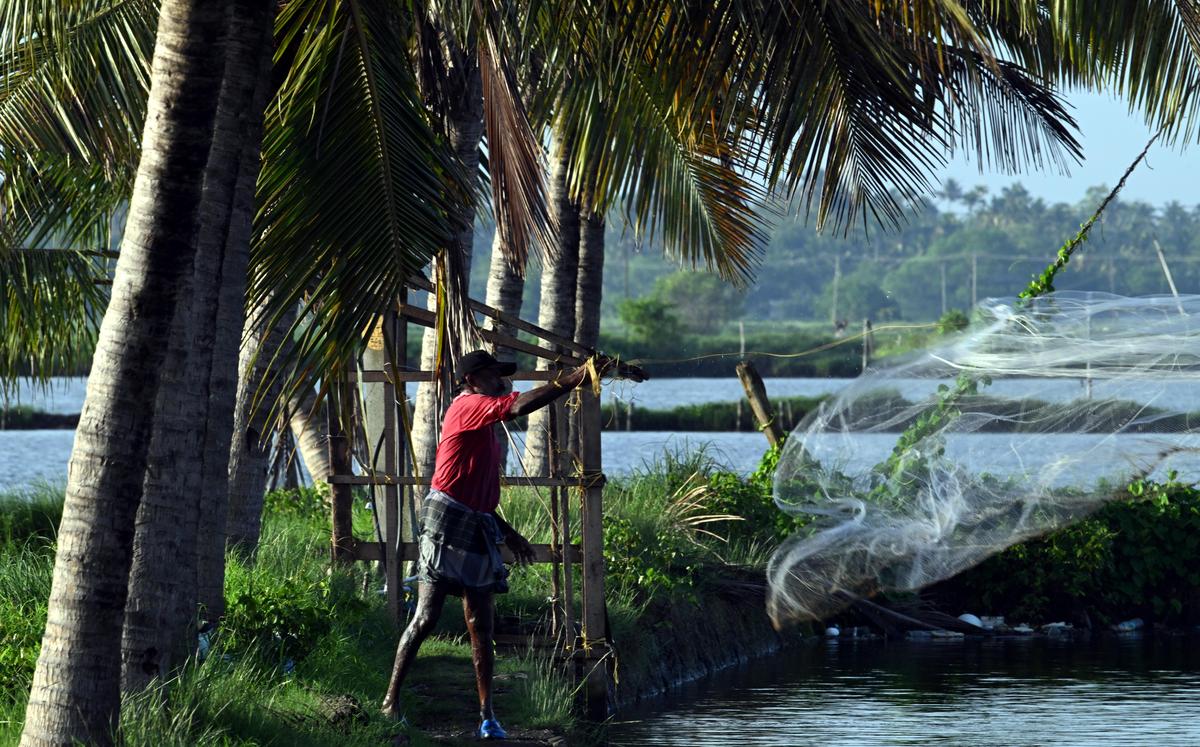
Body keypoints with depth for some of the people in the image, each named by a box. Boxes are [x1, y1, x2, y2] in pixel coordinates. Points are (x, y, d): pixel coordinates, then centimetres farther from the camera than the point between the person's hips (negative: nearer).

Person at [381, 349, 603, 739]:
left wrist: (508, 533, 26)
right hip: (448, 524, -9)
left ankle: (488, 717, 7)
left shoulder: (483, 428, 23)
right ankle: (391, 702, -6)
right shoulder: (467, 406, -6)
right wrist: (574, 379, -24)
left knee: (481, 626, 6)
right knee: (426, 617, -10)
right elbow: (518, 406, -24)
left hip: (478, 531, 9)